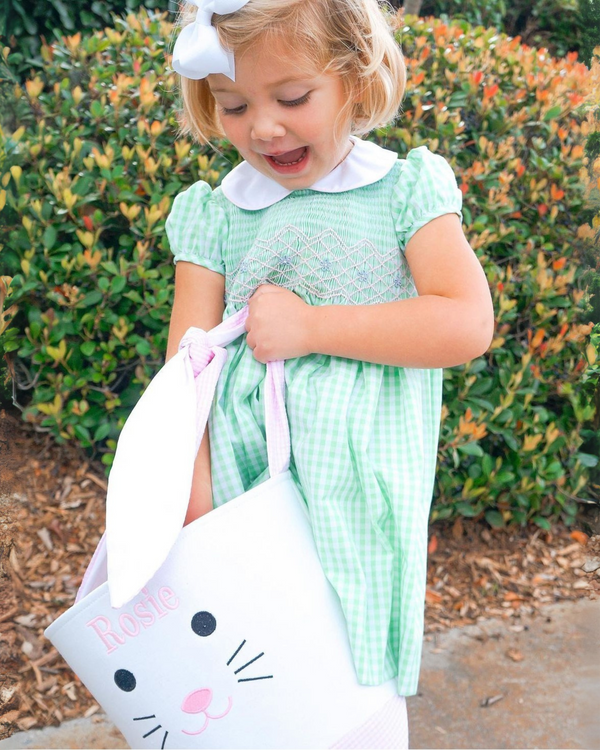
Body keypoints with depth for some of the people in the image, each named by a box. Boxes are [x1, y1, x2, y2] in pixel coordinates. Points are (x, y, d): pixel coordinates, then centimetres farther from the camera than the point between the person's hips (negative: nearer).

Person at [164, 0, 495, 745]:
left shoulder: (406, 190, -1)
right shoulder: (214, 215, 3)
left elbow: (468, 323, -13)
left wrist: (310, 327, -15)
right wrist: (192, 504, -9)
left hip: (360, 496, -1)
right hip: (243, 491, 2)